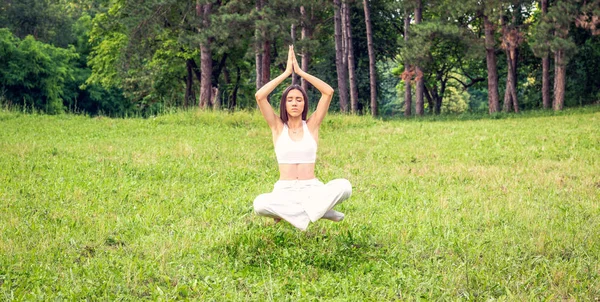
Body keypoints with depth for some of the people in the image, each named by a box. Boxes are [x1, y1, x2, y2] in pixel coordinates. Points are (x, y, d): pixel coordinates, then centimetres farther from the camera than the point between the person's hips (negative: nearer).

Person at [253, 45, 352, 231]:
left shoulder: (311, 125, 6)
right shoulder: (278, 126, 6)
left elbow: (328, 92, -5)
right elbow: (260, 96, -8)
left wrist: (300, 72, -3)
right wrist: (286, 73, -5)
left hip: (311, 189, 1)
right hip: (284, 191, -1)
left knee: (344, 187, -31)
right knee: (260, 204, -35)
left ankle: (287, 212, -15)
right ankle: (319, 211, -16)